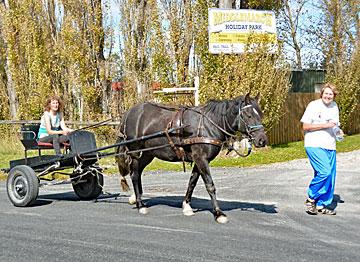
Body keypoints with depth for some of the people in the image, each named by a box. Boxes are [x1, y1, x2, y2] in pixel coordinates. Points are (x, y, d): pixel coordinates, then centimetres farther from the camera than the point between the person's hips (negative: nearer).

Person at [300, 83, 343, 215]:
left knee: (330, 177, 5)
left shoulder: (334, 107, 14)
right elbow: (305, 126, -9)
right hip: (315, 145, -7)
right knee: (324, 172, -21)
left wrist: (338, 132, 5)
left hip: (330, 147, 7)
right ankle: (311, 198, -2)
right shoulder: (313, 106, -6)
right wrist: (324, 125, -16)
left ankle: (321, 205, 16)